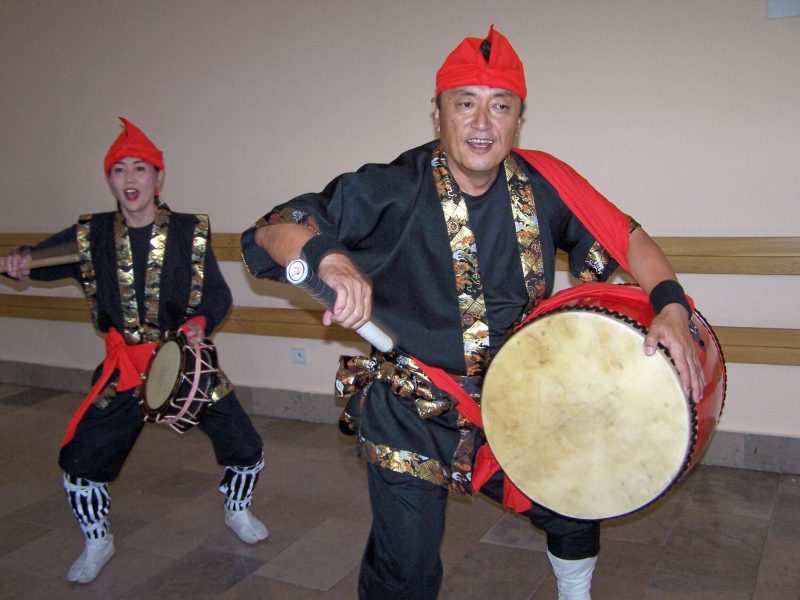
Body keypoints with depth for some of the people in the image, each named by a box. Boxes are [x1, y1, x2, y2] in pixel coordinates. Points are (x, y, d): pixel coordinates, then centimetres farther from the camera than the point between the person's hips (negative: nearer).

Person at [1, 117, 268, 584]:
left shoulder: (190, 232, -6)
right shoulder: (92, 235, -1)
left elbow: (218, 293, -1)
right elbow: (40, 260, 9)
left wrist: (201, 322, -20)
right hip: (124, 368, 1)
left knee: (245, 446, 1)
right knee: (80, 458, -1)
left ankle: (238, 511, 34)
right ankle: (98, 543, 27)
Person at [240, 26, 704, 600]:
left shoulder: (543, 183, -8)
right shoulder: (392, 192, -18)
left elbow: (626, 237, 1)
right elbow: (271, 230, -20)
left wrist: (670, 305, -16)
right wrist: (330, 258, -41)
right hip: (410, 419, -4)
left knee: (574, 505, 23)